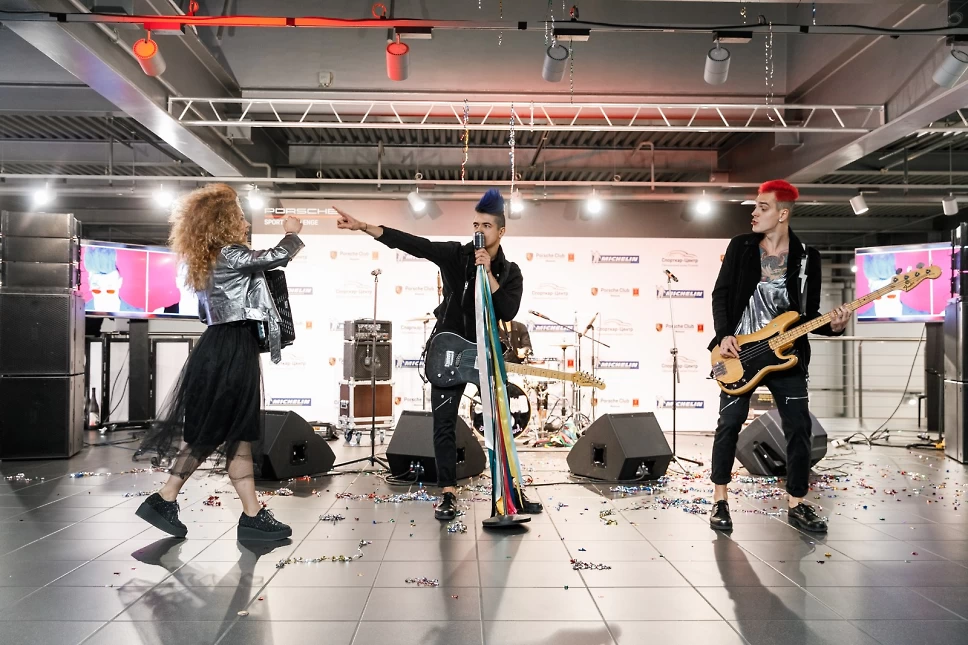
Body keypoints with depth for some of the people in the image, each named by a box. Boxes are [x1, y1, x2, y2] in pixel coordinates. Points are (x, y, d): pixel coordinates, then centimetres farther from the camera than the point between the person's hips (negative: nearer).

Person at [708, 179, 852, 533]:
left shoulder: (807, 257, 1)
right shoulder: (740, 246, 2)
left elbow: (809, 313, 4)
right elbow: (720, 294, 2)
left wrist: (833, 326, -16)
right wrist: (723, 335, -11)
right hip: (739, 350, -1)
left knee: (799, 427, -1)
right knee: (729, 424, -3)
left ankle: (796, 504, 14)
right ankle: (720, 501, 10)